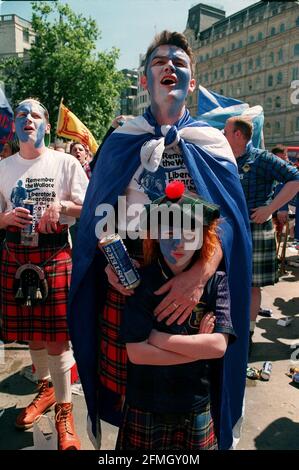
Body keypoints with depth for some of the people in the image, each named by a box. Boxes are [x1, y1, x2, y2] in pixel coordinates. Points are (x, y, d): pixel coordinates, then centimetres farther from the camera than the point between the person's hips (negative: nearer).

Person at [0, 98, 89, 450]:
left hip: (54, 256, -4)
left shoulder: (65, 163, 0)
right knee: (31, 332, 15)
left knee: (55, 336, -2)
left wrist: (60, 204, -18)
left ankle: (64, 412, 16)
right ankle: (45, 389, 40)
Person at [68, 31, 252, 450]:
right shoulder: (121, 141, 8)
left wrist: (201, 274, -22)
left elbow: (231, 217, -6)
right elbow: (99, 212, 6)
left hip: (194, 285, 0)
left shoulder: (212, 144, 5)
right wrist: (110, 260, -12)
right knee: (129, 383, 9)